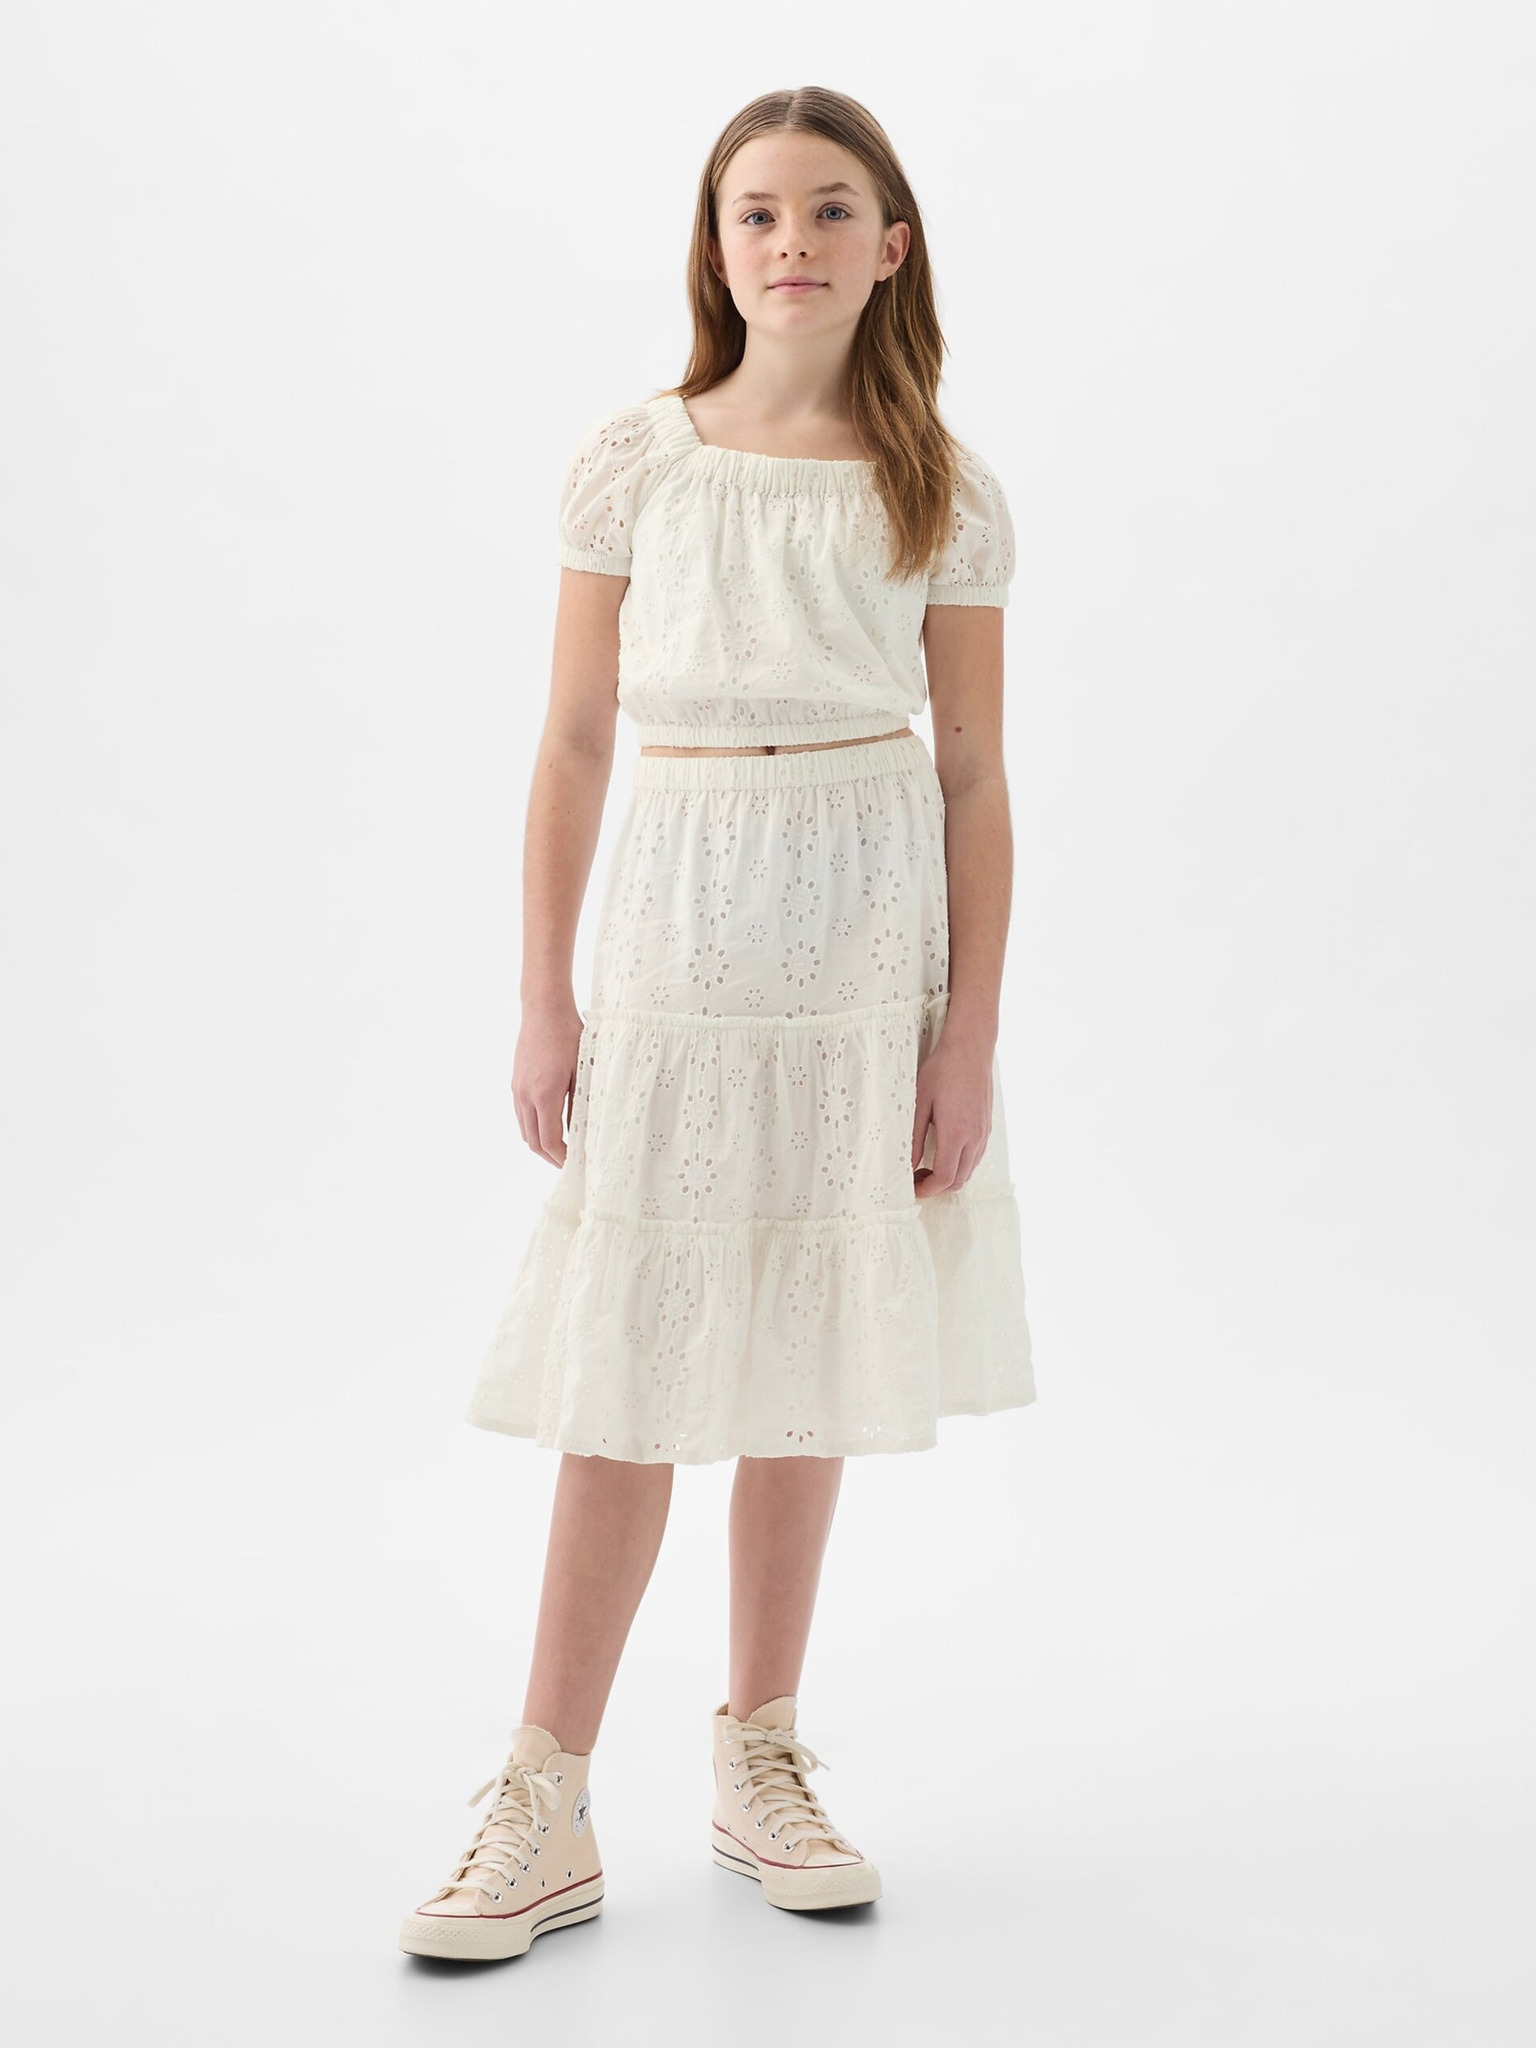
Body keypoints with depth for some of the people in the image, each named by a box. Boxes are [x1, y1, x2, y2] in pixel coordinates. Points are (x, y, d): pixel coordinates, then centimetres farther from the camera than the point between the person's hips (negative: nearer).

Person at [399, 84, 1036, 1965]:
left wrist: (970, 1034, -2)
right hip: (678, 926, -1)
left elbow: (974, 775, 3)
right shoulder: (632, 465, 1)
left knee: (808, 1351, 8)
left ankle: (761, 1760, 24)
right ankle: (546, 1815, 9)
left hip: (870, 932, 1)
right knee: (630, 1373, 0)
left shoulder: (942, 493, 2)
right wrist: (544, 1000, -1)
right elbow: (574, 743, 2)